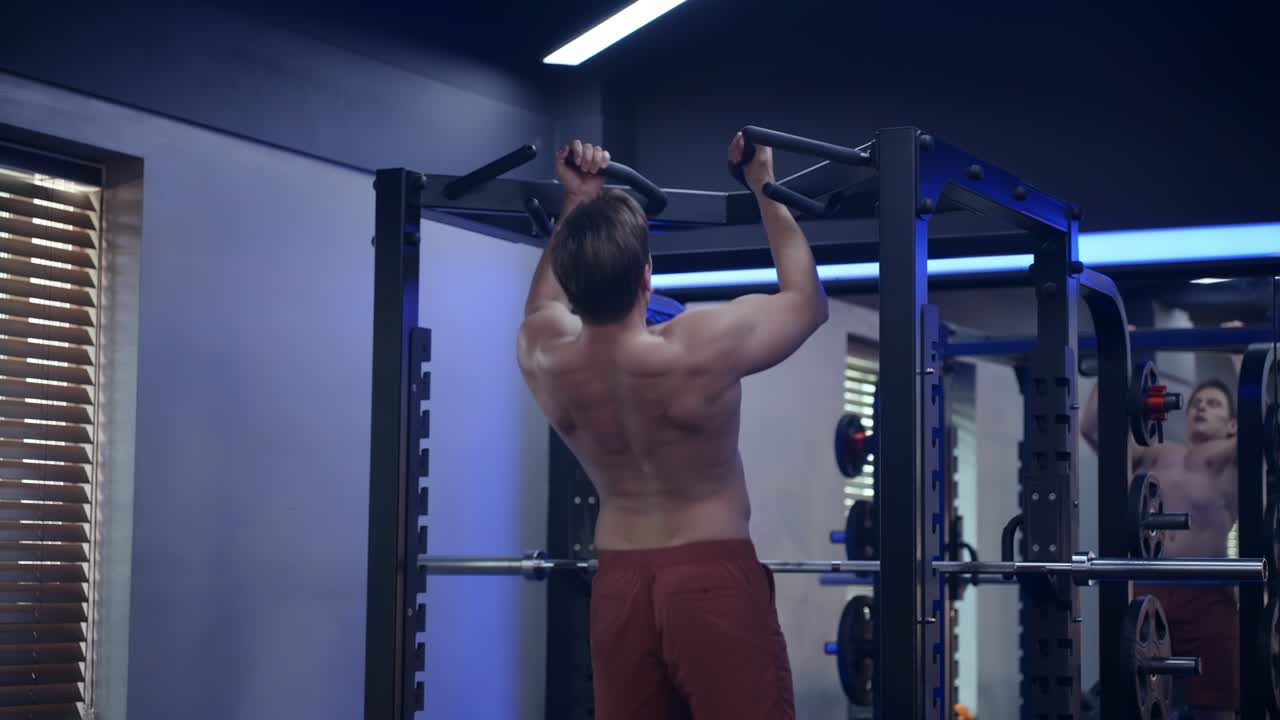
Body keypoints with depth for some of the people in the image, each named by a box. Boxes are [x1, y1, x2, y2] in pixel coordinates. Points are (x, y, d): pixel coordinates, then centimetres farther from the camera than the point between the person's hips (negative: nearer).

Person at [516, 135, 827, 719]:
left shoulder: (543, 355, -6)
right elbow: (807, 300, 0)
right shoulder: (700, 349, -19)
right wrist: (764, 187, 6)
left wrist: (575, 204, 20)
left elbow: (546, 301, 22)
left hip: (617, 584, 5)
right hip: (713, 578, -5)